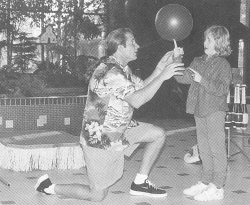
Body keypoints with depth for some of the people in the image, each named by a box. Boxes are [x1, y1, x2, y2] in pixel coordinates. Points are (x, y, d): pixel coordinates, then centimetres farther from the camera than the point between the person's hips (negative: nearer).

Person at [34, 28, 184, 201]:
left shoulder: (122, 68, 7)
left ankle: (140, 183, 12)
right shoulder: (110, 72, -27)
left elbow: (141, 87, 9)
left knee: (158, 134, 4)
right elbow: (137, 100, -36)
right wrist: (162, 76, -32)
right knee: (97, 195, -2)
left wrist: (160, 67, -2)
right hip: (100, 139, -10)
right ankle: (49, 187, 16)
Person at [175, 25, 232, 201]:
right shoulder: (198, 62, 12)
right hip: (200, 111, 7)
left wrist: (202, 80, -24)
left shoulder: (223, 65, -9)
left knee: (217, 148, -3)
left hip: (215, 111, -7)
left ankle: (217, 187, 1)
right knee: (204, 149, 14)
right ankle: (206, 182, 23)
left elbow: (222, 89, -19)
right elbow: (183, 78, 9)